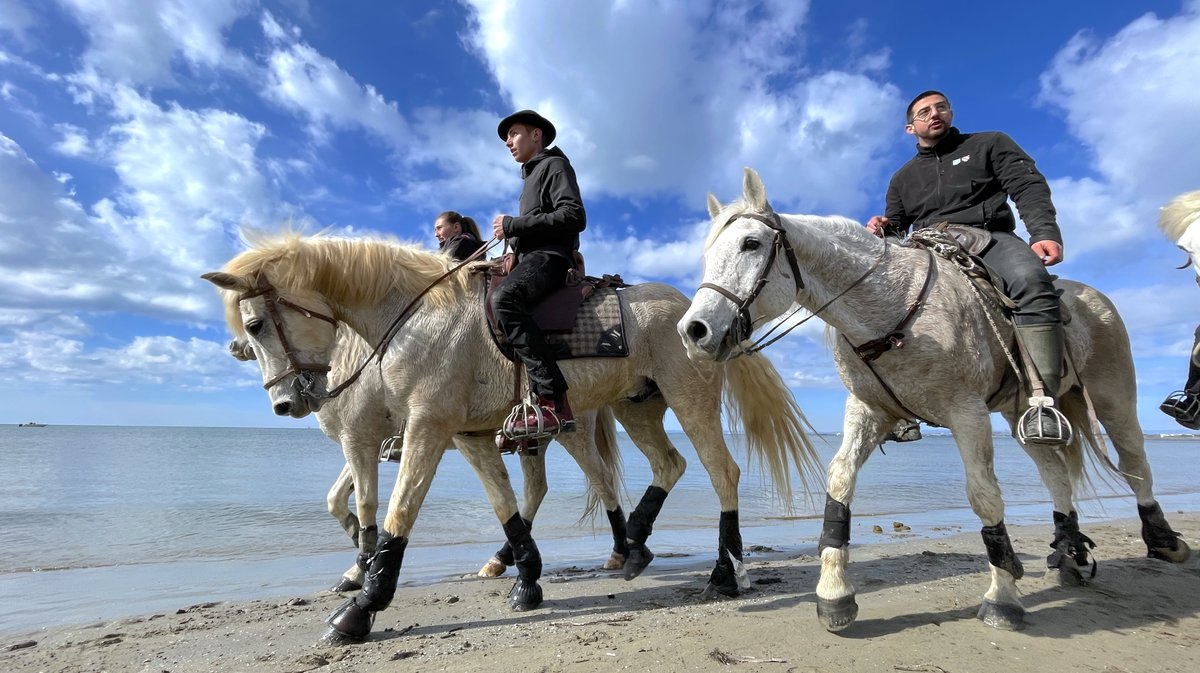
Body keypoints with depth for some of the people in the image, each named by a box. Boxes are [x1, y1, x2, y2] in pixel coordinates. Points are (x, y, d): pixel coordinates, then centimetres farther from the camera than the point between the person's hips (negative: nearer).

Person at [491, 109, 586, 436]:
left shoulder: (554, 165, 4)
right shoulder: (532, 176, 33)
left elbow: (574, 217, -13)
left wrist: (513, 225, -13)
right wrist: (510, 233, 14)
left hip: (550, 256, -11)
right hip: (533, 258, 11)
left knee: (503, 297, -36)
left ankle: (554, 404, -43)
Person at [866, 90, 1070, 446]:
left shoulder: (990, 144, 18)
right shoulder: (903, 178, 26)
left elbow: (1029, 187, 4)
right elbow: (896, 229, 23)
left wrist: (1045, 233, -16)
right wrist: (882, 230, -5)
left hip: (990, 240, -3)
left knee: (1030, 279, -36)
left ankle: (1043, 401, -39)